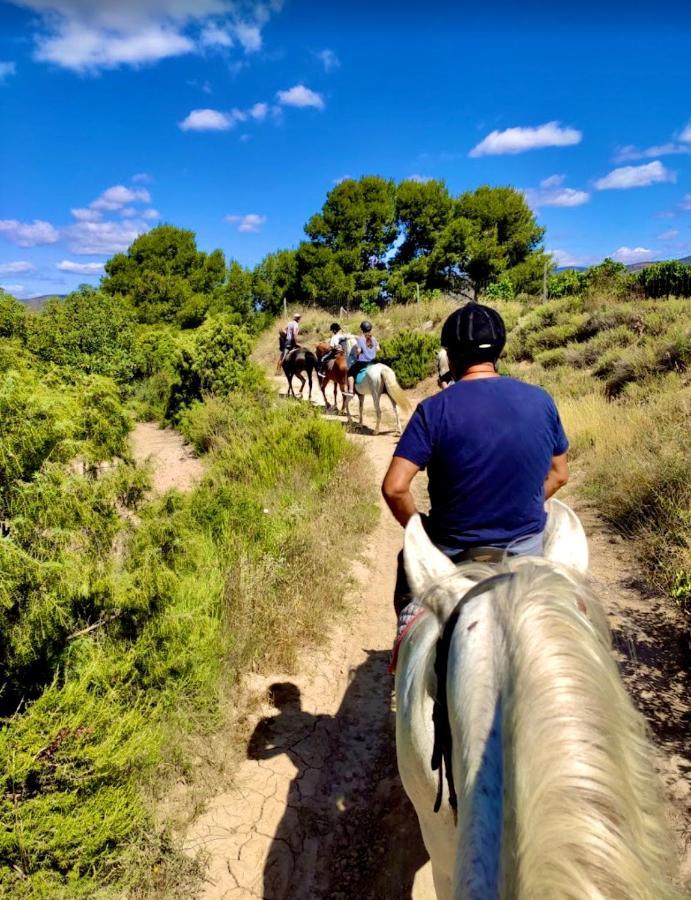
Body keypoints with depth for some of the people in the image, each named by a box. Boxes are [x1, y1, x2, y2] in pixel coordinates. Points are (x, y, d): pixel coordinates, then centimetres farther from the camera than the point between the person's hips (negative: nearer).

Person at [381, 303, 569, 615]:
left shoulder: (434, 410, -15)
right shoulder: (541, 401, -4)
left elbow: (394, 487, -19)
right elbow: (559, 475, 7)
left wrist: (419, 529, -3)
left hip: (455, 552, -2)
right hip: (527, 548, 2)